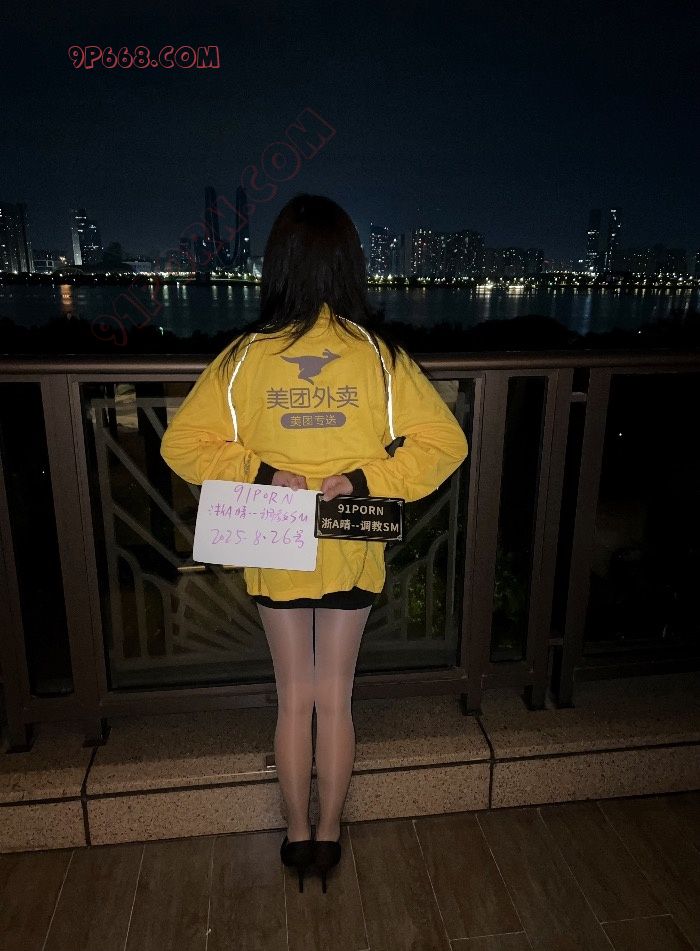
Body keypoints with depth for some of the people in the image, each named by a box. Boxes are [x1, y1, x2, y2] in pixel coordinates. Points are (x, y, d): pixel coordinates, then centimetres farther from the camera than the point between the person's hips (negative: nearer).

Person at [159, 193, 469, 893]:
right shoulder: (379, 353, -10)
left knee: (294, 699, 18)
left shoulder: (247, 354, -10)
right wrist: (364, 479, -13)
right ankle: (328, 835, 35)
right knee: (336, 699, 17)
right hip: (352, 555, 0)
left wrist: (262, 472, -12)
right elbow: (446, 441, -11)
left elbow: (182, 442, -8)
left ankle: (298, 835, 36)